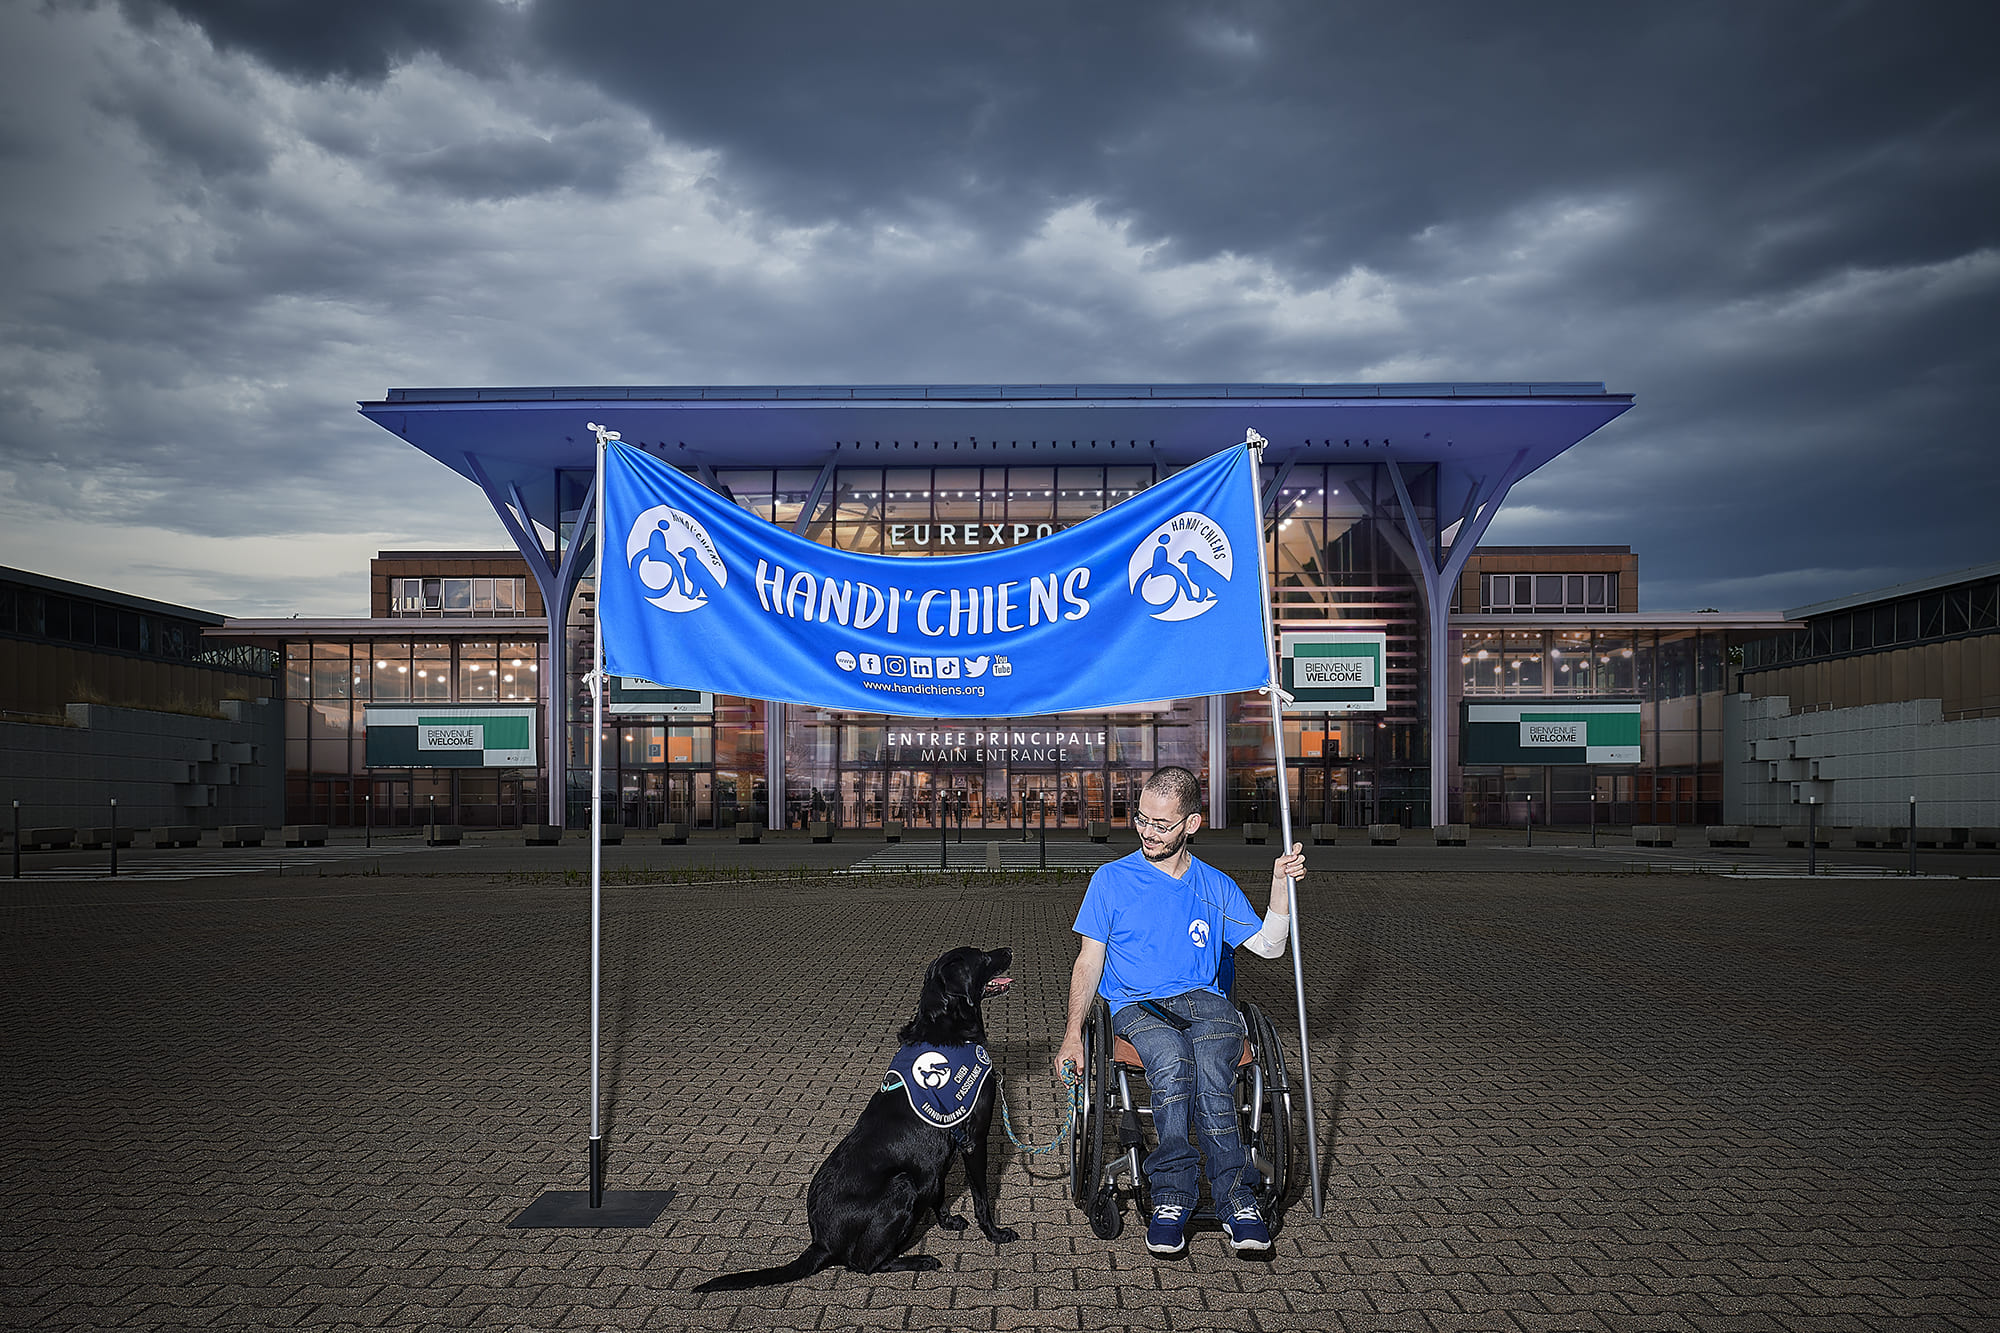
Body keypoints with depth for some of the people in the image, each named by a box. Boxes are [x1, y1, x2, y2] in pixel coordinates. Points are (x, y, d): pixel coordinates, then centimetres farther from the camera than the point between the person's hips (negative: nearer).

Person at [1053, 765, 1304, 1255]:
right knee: (1172, 1060, -36)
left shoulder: (1217, 887, 14)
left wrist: (1281, 884, -2)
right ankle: (1236, 1197, -28)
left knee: (1207, 1066, -34)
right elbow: (1089, 961, 7)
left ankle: (1171, 1197, -27)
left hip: (1203, 1000, 2)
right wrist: (1073, 1034, -3)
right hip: (1135, 1005, -1)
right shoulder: (1112, 879, 8)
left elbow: (1268, 946, 12)